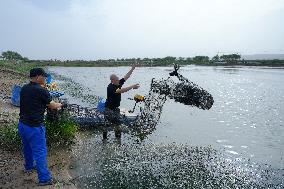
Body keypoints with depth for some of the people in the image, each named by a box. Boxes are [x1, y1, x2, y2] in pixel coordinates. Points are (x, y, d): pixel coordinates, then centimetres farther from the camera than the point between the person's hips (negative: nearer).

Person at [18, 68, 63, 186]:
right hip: (34, 127, -8)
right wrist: (59, 105, 17)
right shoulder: (41, 90, -19)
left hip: (22, 124, 8)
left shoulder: (24, 89, 3)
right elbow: (51, 105, -4)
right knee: (40, 152, 2)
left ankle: (29, 166, 49)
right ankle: (44, 178, 11)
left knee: (27, 148, 27)